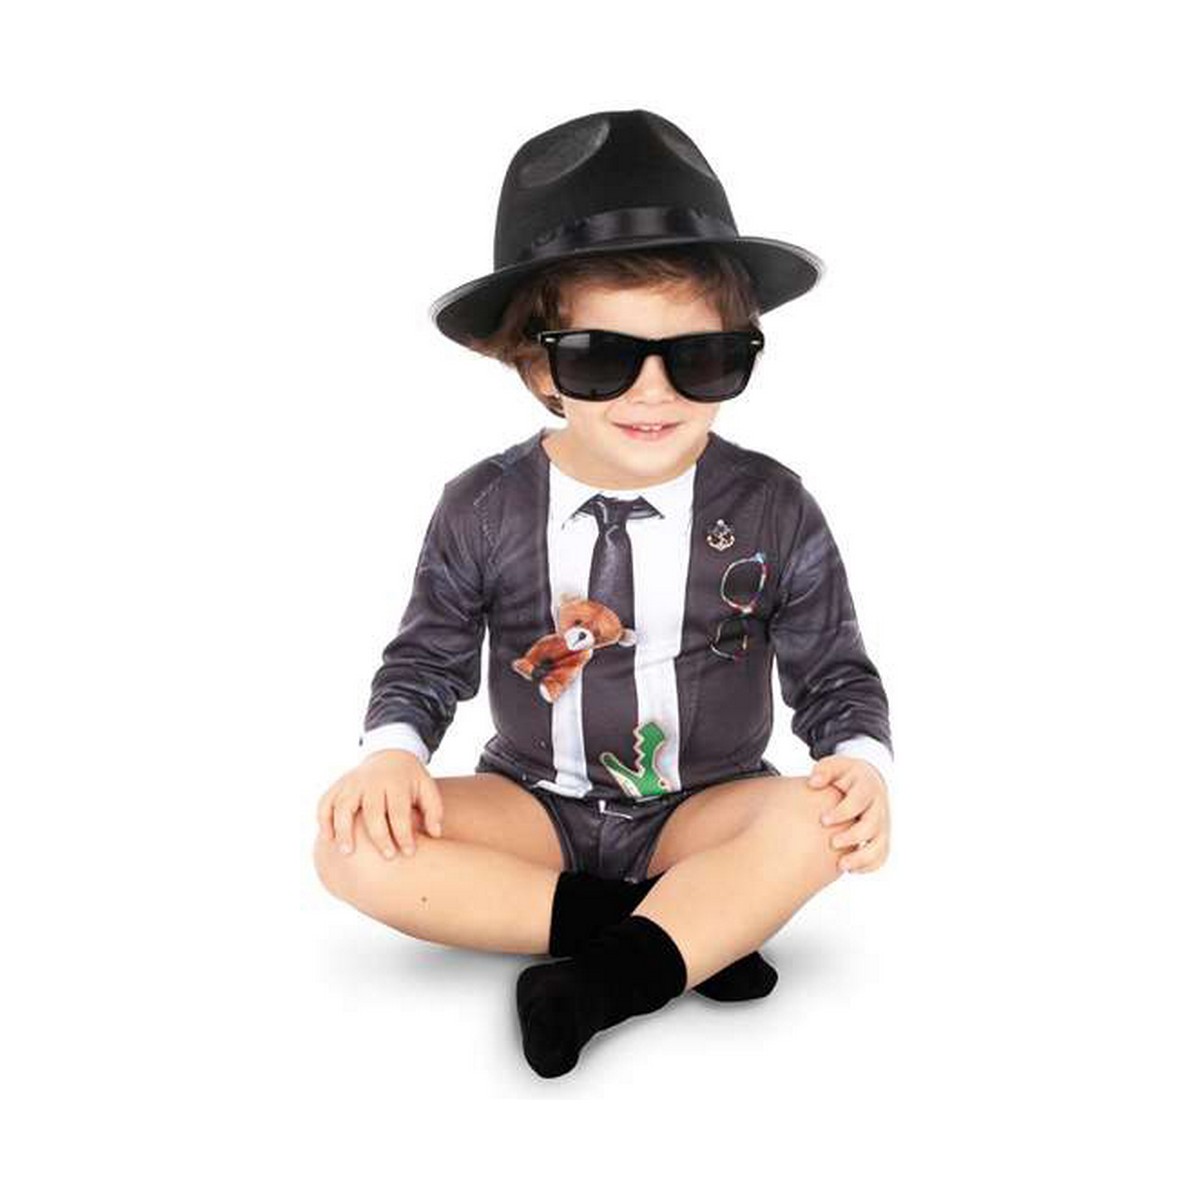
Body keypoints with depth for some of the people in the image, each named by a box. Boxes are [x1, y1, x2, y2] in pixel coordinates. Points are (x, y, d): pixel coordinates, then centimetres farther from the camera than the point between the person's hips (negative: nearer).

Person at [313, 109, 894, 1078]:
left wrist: (862, 758, -23)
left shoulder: (773, 510, -9)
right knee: (353, 846, -24)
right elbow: (427, 658, 3)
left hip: (706, 808, -1)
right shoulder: (483, 510, -7)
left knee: (813, 823, -33)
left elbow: (835, 673, -2)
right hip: (537, 806, 2)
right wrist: (393, 749, -17)